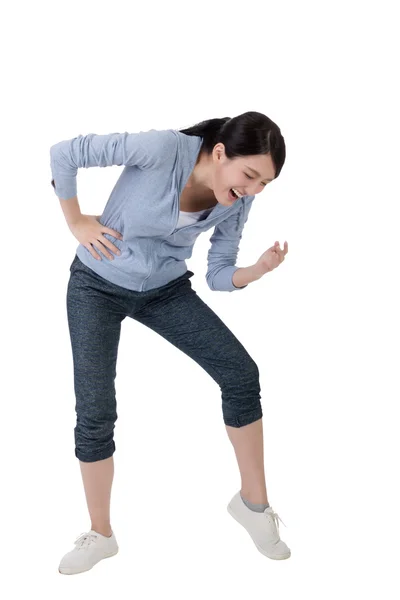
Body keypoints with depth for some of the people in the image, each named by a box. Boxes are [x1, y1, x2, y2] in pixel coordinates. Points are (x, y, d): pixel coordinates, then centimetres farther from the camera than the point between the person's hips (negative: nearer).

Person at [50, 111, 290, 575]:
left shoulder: (236, 203, -13)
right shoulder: (164, 148, -29)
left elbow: (219, 275, -5)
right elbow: (64, 154, -23)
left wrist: (258, 270, -25)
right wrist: (76, 223, -14)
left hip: (165, 289, 4)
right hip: (98, 285, -3)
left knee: (241, 374, -10)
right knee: (95, 413, -7)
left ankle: (253, 502, 9)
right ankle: (99, 535, 16)